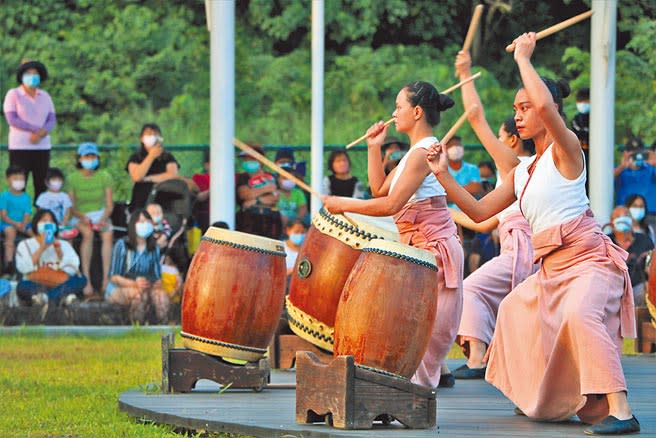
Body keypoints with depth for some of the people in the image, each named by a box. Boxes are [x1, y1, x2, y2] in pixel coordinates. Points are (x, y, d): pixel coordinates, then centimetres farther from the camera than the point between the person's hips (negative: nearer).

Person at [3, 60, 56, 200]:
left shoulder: (45, 96, 11)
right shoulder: (13, 94, 0)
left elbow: (52, 120, 6)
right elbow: (12, 120, -10)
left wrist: (41, 133, -16)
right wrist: (37, 129, -16)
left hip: (42, 146, 4)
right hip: (20, 147, -4)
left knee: (42, 185, 1)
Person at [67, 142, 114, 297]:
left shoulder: (104, 177, 3)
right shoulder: (73, 179, -1)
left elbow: (109, 205, 1)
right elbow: (71, 207, -4)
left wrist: (104, 219, -19)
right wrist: (82, 217, -24)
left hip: (100, 214, 2)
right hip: (80, 216, -2)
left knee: (108, 234, -31)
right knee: (88, 232, -35)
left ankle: (106, 279, -36)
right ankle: (86, 280, -38)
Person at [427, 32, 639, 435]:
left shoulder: (566, 149, -8)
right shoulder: (522, 173, 16)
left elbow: (545, 105, -29)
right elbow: (479, 211, 16)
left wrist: (523, 59, -15)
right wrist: (443, 174, 6)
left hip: (588, 258, -10)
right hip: (552, 267, 10)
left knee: (580, 314, -37)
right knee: (516, 311, 29)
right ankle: (538, 398, 46)